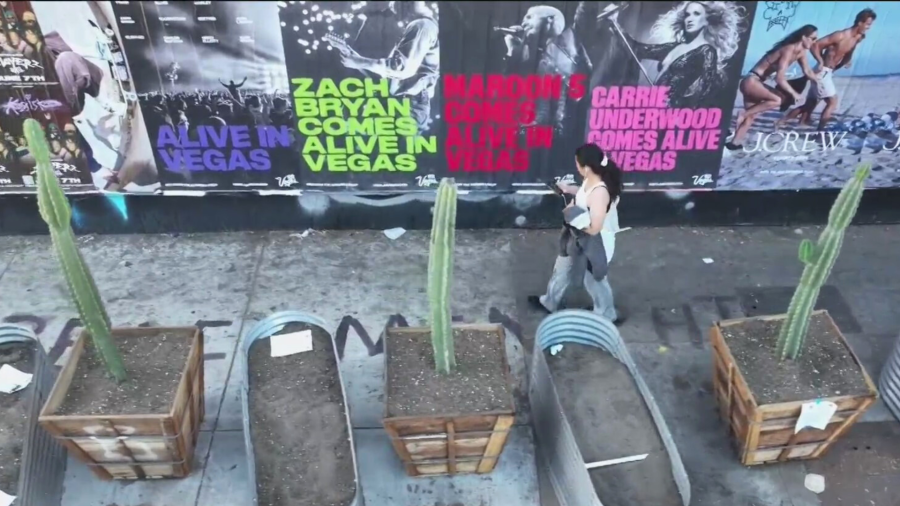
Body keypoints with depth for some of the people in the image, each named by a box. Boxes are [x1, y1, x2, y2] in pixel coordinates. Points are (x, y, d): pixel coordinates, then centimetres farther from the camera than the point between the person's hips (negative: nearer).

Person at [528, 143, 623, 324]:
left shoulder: (600, 192, -39)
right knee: (563, 269, 28)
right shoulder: (591, 180, -11)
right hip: (579, 238, 9)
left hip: (594, 243, -9)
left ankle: (607, 316, 43)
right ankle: (549, 302, 53)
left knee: (594, 280, 17)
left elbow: (593, 228, -34)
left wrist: (571, 214, -23)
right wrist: (569, 189, 2)